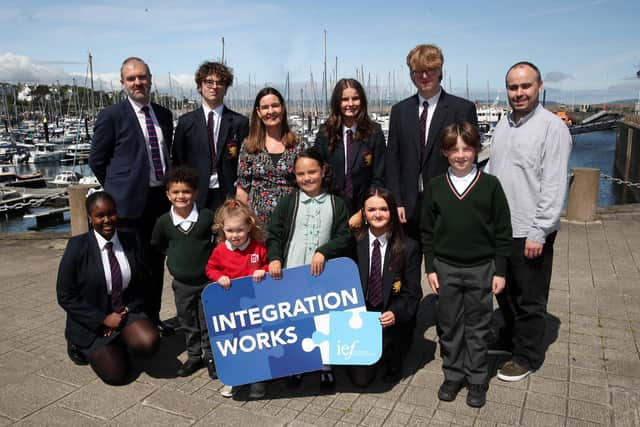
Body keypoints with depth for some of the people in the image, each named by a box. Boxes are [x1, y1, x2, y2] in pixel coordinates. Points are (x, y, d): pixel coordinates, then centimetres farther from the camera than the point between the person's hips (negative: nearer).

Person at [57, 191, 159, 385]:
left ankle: (119, 345, 9)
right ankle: (82, 346, 16)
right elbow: (65, 296, -11)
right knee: (117, 374, -12)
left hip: (126, 313, 3)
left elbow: (142, 282, 8)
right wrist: (104, 319, -15)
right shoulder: (77, 247, -14)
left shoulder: (131, 241, -4)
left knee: (148, 343, -25)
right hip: (92, 323, -2)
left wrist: (128, 310, -7)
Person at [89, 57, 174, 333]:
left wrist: (168, 187, 11)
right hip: (130, 202, -5)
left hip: (161, 199, 6)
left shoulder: (164, 114, 11)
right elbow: (97, 160, -1)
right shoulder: (112, 116, -6)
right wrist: (120, 189, 2)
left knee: (156, 263, 14)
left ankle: (152, 317, 29)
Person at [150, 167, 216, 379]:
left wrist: (213, 256, -3)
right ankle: (194, 356, 33)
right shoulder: (164, 221, -6)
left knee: (208, 321, 8)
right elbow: (156, 245, 11)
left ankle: (210, 356, 26)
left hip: (206, 280, -2)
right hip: (181, 283, 2)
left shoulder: (207, 216, -13)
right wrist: (173, 256, 5)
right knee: (187, 323, 16)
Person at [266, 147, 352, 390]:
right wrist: (274, 258, -12)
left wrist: (323, 251, -16)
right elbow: (273, 234, 3)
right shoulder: (288, 203, 5)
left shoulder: (336, 204, 4)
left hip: (323, 273, 0)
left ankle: (325, 365, 25)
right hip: (291, 273, 1)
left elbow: (345, 237, -2)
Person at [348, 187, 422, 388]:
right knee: (360, 378, -4)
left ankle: (392, 358, 6)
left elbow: (412, 293, -4)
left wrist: (395, 313, -22)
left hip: (390, 320, -1)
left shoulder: (408, 247, -5)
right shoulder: (353, 243, -3)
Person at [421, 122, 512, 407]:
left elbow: (502, 231, -2)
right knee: (449, 325, 12)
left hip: (481, 268, -1)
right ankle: (453, 375, 29)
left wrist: (500, 271, -3)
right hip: (446, 268, 2)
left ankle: (477, 380, 26)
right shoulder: (435, 187, -1)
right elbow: (427, 231, 3)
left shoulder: (490, 185, -5)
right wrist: (430, 268, 1)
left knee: (478, 326, 10)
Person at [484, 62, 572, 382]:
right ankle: (510, 335, 43)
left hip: (530, 233, -6)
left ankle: (527, 356, 26)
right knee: (504, 290, 21)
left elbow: (554, 185, -16)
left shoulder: (552, 127, -12)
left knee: (530, 300, 8)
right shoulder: (503, 124, 9)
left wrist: (538, 232, -18)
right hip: (498, 228, 7)